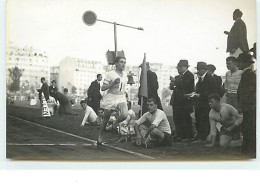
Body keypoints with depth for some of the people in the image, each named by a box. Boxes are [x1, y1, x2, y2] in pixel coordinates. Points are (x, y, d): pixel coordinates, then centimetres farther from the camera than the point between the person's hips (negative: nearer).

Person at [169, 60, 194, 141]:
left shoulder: (189, 75, -7)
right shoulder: (178, 76, 17)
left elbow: (184, 85, -20)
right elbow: (172, 87, 17)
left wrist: (175, 81, -12)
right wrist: (172, 84, -4)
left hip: (185, 101, -8)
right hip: (177, 101, 8)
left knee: (186, 119, -4)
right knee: (177, 119, 9)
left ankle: (188, 136, 3)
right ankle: (180, 135, 16)